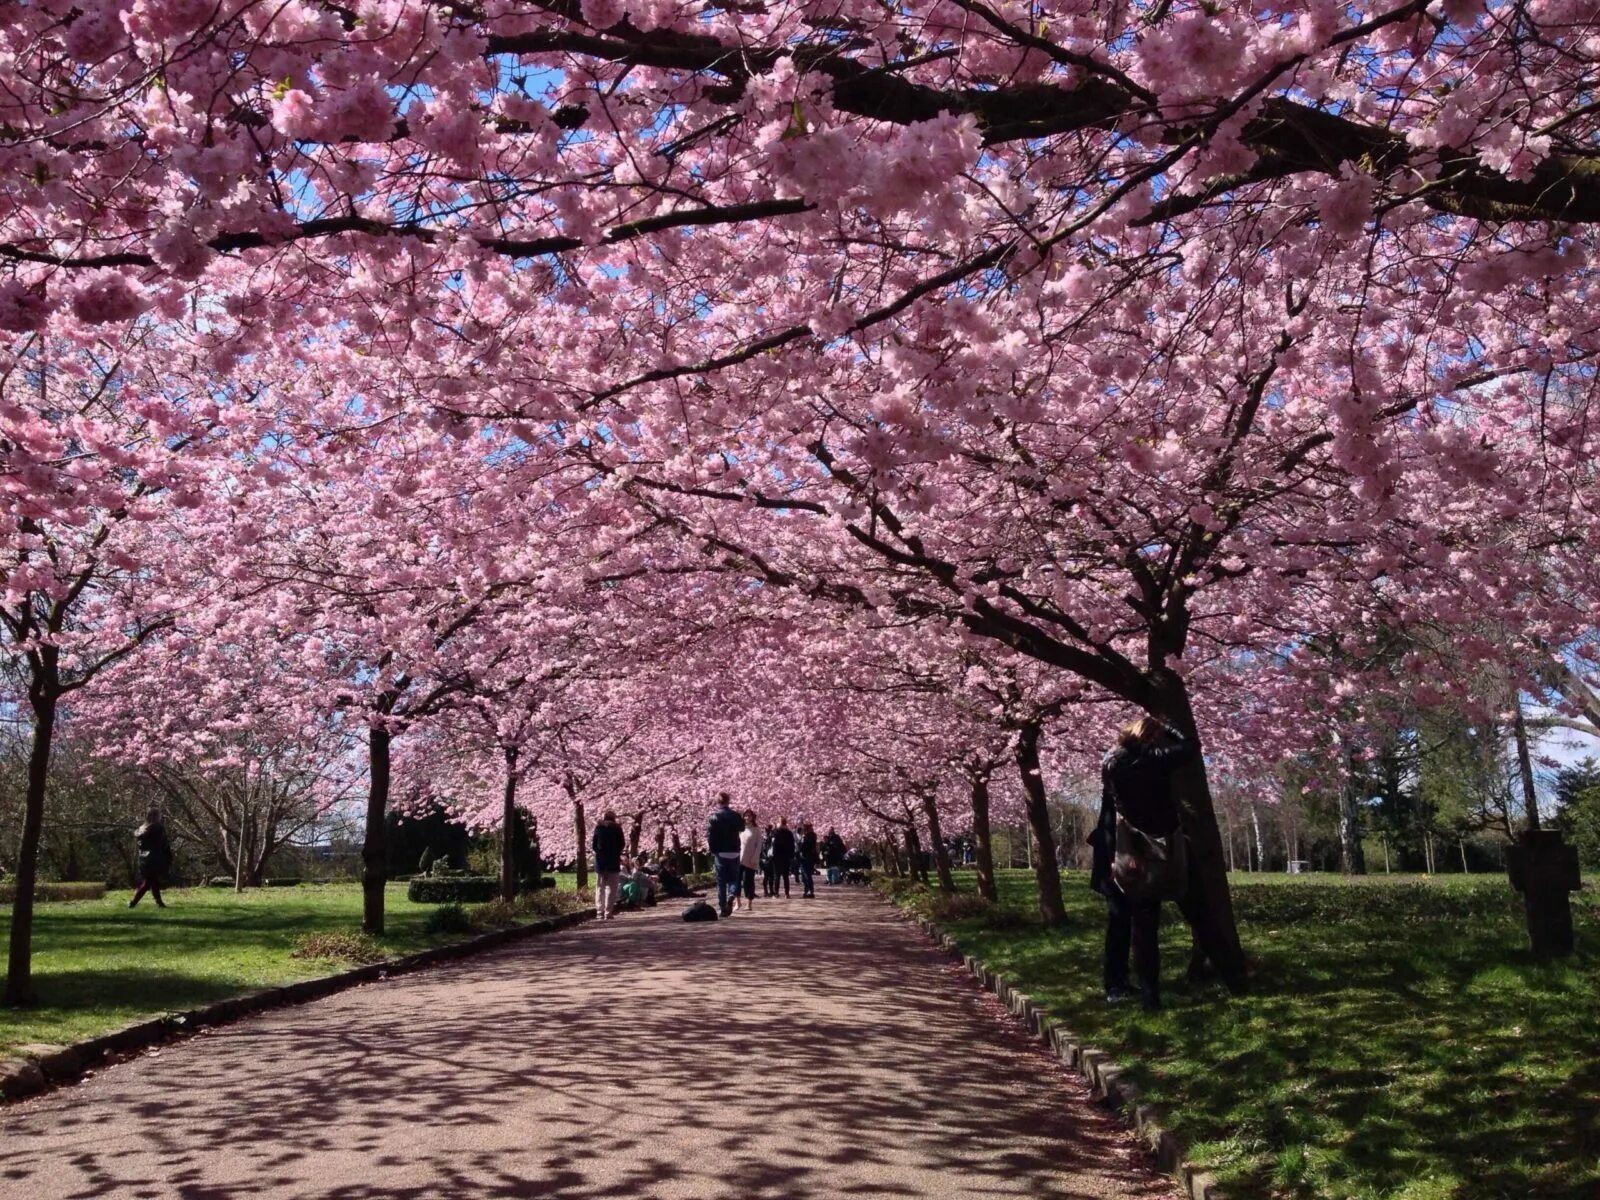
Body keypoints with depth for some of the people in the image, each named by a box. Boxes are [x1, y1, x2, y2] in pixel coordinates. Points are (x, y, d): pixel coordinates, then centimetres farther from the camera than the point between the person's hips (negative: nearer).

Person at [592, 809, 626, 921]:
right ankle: (608, 912, -6)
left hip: (600, 860, 2)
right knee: (612, 887, 0)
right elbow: (621, 844, -2)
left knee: (600, 887, 9)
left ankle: (599, 912, 4)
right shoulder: (617, 828, -2)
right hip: (613, 861, -2)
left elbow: (594, 844, 3)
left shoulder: (599, 827, 3)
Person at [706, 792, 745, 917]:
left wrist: (712, 851, 0)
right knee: (733, 878, 13)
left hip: (720, 853, -1)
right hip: (734, 852, 1)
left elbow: (709, 835, -10)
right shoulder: (735, 816, 0)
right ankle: (731, 895, -16)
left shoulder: (713, 816, -6)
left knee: (721, 881, 7)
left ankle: (722, 907, 6)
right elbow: (742, 828, 19)